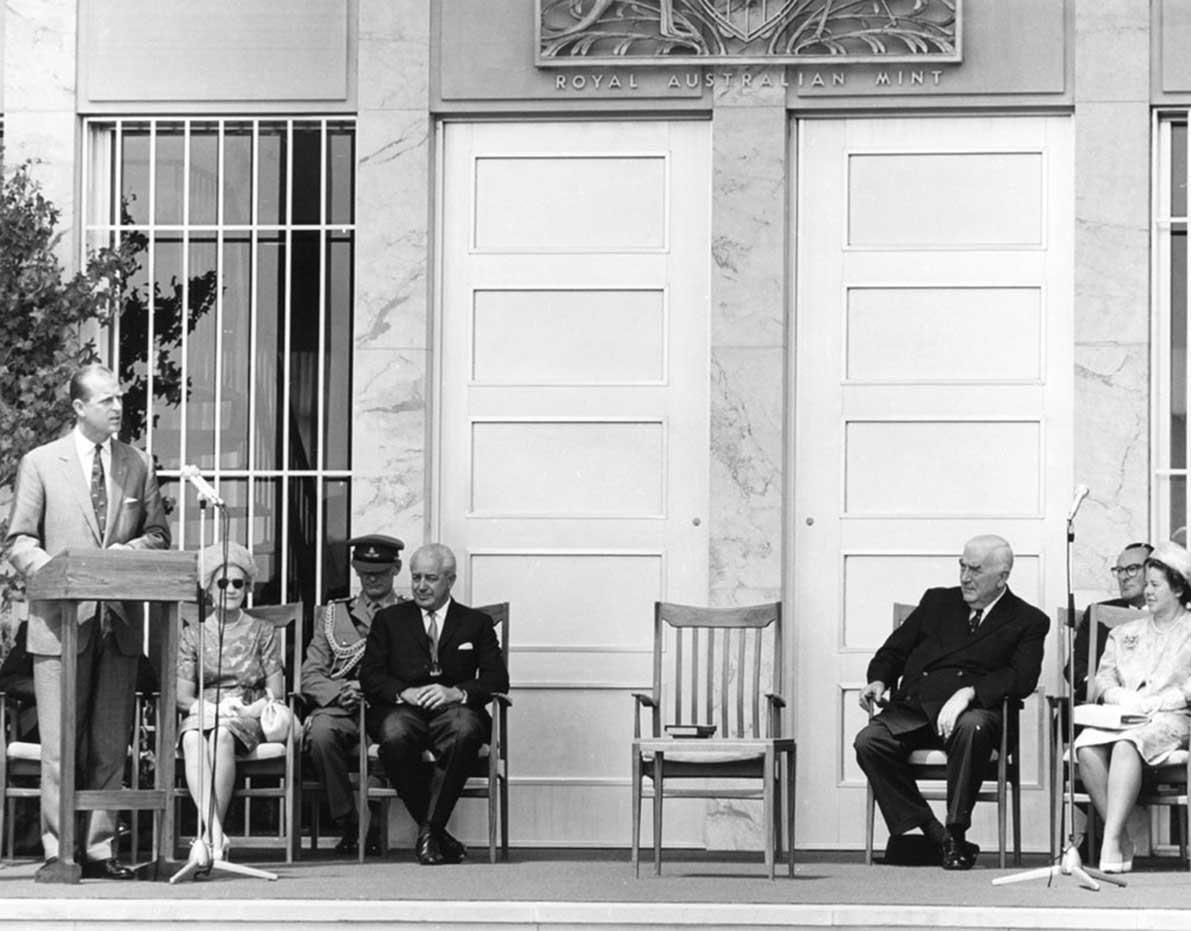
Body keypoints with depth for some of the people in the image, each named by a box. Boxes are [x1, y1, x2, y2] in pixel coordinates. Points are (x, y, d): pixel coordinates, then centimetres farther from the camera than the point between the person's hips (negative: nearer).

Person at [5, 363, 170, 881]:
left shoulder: (138, 466, 13)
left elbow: (158, 534, 15)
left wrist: (127, 551, -6)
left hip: (120, 621, 3)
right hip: (61, 620, -3)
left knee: (111, 744, 4)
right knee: (59, 745, -5)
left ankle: (100, 849, 10)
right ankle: (57, 852, 0)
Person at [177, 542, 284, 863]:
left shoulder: (262, 632, 15)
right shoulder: (192, 635, 16)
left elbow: (275, 694, 8)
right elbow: (183, 695, 7)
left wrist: (246, 710, -11)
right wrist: (211, 707, -14)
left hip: (247, 719, -1)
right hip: (201, 714, 1)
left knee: (221, 735, -38)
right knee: (193, 739, -37)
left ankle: (209, 835, -40)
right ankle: (215, 834, -49)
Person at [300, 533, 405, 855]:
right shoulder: (335, 614, 23)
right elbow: (310, 675, 13)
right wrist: (339, 692, -8)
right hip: (340, 708, 2)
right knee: (321, 732, -33)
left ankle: (375, 828, -18)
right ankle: (347, 825, -19)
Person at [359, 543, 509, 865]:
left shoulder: (476, 623, 19)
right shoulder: (389, 619, 20)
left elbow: (497, 679, 6)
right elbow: (370, 675, 8)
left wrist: (457, 693, -14)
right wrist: (405, 693, -13)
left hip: (453, 709, 0)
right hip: (402, 708, 1)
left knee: (465, 730, -38)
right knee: (395, 735, -37)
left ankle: (429, 830, -29)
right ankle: (438, 835, -23)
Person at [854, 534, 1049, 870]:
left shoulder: (1027, 621, 11)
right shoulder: (937, 602, 23)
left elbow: (1022, 679, -5)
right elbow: (894, 650, 21)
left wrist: (969, 692, -21)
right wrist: (879, 680, -1)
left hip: (972, 710, -3)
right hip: (912, 709, 3)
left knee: (973, 726, -39)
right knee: (869, 741, -26)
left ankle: (956, 836, -25)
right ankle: (932, 834, -20)